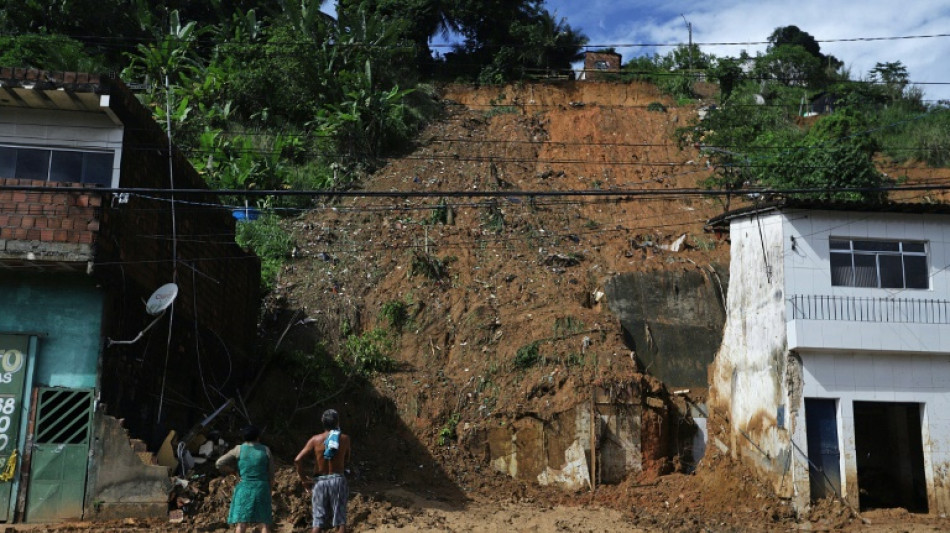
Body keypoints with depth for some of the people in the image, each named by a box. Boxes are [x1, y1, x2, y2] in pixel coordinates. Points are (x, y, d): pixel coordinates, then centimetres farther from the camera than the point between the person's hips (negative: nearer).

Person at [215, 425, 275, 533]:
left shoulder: (239, 449, 1)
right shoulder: (266, 450, 2)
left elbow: (219, 464, -2)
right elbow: (271, 475, 3)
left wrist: (236, 470, 8)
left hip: (244, 489, 0)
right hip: (262, 489, 0)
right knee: (265, 524, 5)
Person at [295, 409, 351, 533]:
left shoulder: (315, 439, -2)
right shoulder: (345, 439, -1)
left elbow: (298, 460, -10)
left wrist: (303, 479, 0)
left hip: (320, 481, 1)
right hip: (338, 480, -1)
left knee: (318, 522, 7)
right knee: (340, 521, 6)